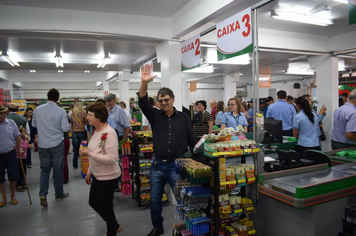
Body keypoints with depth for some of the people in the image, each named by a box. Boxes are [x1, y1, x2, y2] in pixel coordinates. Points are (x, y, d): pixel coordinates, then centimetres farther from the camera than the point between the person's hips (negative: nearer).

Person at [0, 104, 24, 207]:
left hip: (11, 154, 1)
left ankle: (13, 196, 27)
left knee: (13, 176, 7)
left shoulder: (11, 123, -2)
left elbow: (18, 137, 4)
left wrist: (20, 149, -5)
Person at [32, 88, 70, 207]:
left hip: (42, 145, 3)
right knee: (58, 169, 10)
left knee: (45, 169, 15)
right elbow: (65, 128, -13)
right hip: (57, 144, -3)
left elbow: (34, 124, 11)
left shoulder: (37, 110, -2)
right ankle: (59, 194, 23)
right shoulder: (61, 111, -14)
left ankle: (43, 193, 1)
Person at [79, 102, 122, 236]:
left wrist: (88, 154, -27)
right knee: (93, 202, 23)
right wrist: (89, 172, 19)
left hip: (108, 178, -10)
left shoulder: (109, 133, -25)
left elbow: (112, 159, -30)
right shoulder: (97, 131, 4)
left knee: (105, 207, 9)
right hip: (97, 176, 10)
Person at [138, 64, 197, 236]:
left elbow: (192, 141, 2)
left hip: (176, 165, -1)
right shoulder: (155, 116, 1)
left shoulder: (184, 118, 0)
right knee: (155, 199, 14)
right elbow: (143, 103, -16)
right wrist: (144, 84, -31)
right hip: (157, 165, 2)